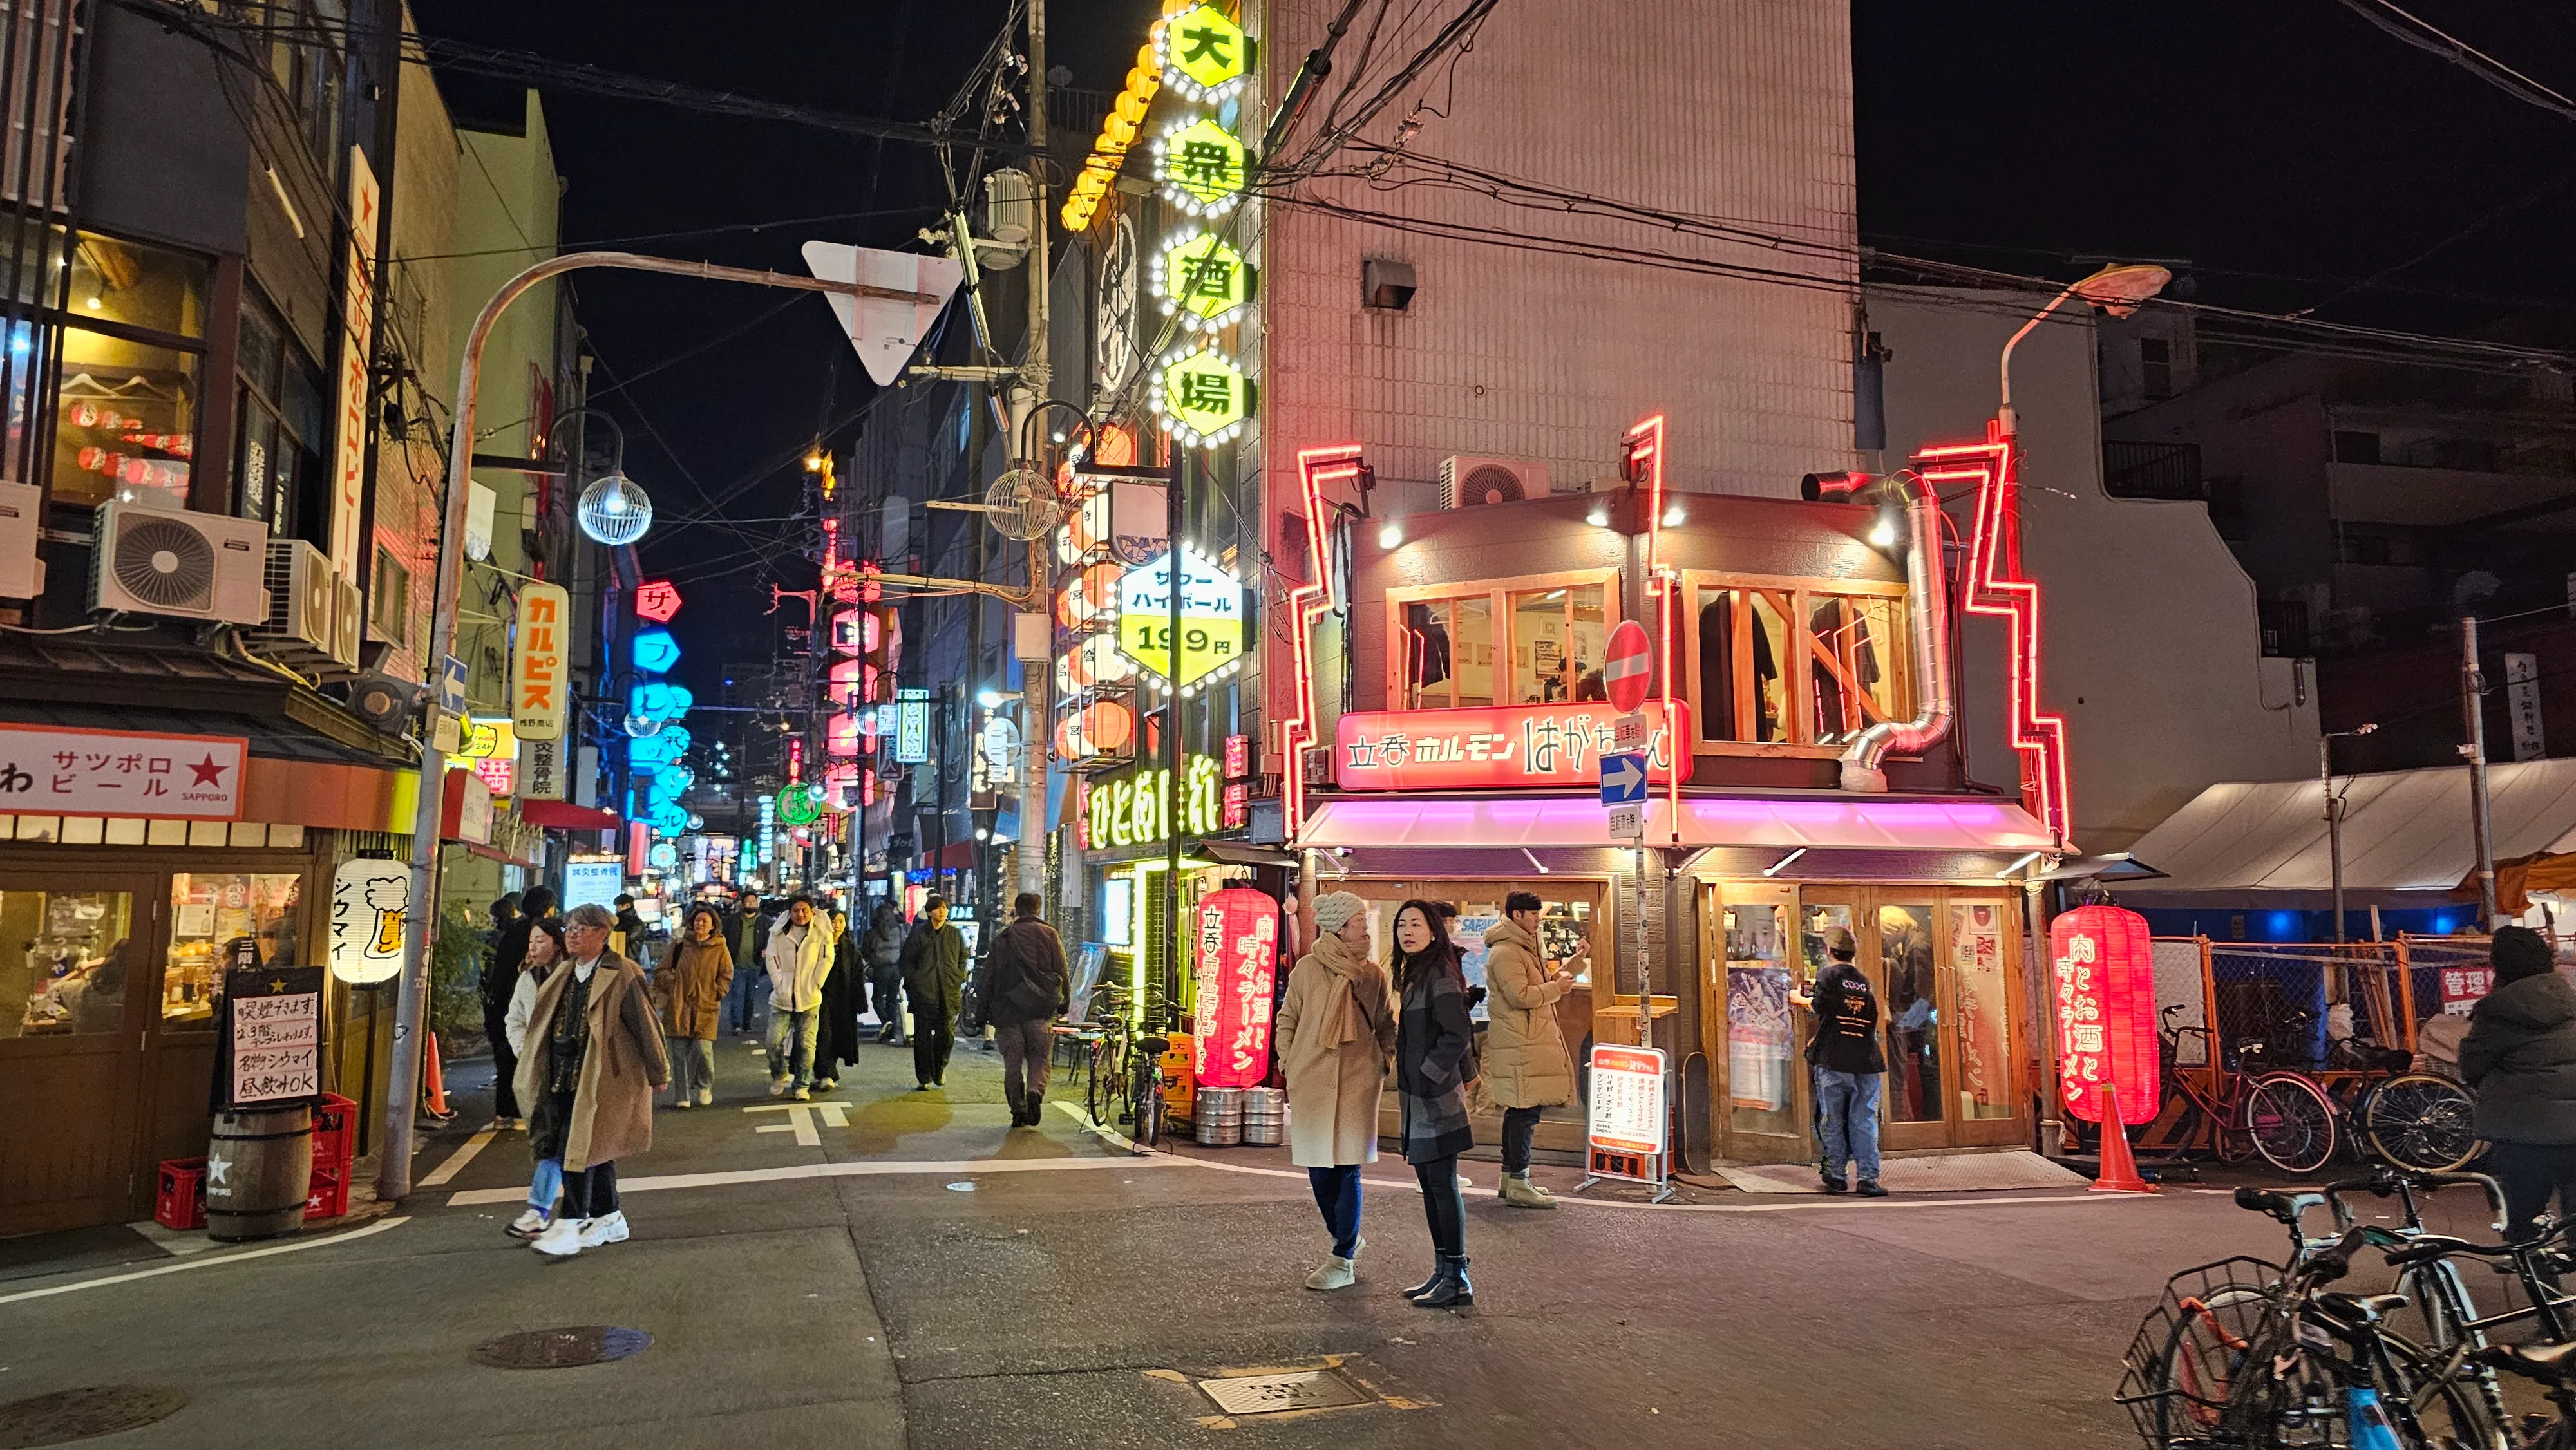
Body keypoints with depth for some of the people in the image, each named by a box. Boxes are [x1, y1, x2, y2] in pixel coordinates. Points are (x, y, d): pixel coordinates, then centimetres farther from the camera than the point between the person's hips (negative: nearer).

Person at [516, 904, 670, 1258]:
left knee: (579, 1147, -12)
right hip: (566, 1077, 8)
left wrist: (658, 1073, -3)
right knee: (594, 1148, 15)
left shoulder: (623, 975, -11)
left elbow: (645, 1025, -7)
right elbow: (547, 1023, 23)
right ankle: (610, 1219, 26)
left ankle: (570, 1228, -7)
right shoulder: (563, 976, 12)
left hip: (602, 1078, -8)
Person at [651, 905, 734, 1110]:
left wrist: (716, 993, -4)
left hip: (706, 1007, -2)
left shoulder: (720, 949, 4)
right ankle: (681, 1096, 11)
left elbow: (726, 976, 9)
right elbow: (662, 972, 12)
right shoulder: (681, 945, 6)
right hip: (679, 1005, 2)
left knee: (703, 1049, -10)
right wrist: (671, 980, -5)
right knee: (679, 1051, 2)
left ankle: (704, 1089, 15)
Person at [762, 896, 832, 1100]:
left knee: (806, 1043, 0)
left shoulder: (822, 933, 2)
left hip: (810, 998, -1)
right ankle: (779, 1077, 19)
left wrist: (814, 986, -4)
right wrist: (780, 986, -4)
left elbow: (826, 960, 1)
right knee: (774, 1041, -5)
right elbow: (771, 959, 3)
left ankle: (802, 1085, 10)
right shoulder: (778, 933, 5)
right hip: (783, 997, 1)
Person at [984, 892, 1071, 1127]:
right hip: (1040, 1010, -2)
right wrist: (1065, 1002, 8)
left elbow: (989, 976, 10)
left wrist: (987, 1012, 15)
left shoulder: (1002, 938, 10)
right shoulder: (1048, 934, 3)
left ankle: (1018, 1110, 5)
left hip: (1008, 1010, 2)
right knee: (1040, 1056, 5)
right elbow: (1062, 971, -1)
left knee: (1013, 1062, 8)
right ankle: (1035, 1091, -22)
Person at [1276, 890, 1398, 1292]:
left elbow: (1386, 1026, 16)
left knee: (1347, 1171, -2)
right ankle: (1347, 1239, 29)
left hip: (1357, 1081, 0)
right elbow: (1287, 1020, 9)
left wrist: (1390, 1061, 3)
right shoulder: (1306, 969, 1)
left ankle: (1343, 1262, 5)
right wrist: (1288, 1063, 1)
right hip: (1311, 1082, 0)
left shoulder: (1372, 973, 6)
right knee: (1319, 1170, 7)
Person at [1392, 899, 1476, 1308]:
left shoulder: (1440, 975, -14)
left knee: (1443, 1185, -5)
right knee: (1429, 1184, 13)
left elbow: (1458, 1035, -21)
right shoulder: (1414, 975, 15)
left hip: (1436, 1097, -10)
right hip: (1417, 1098, 10)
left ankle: (1457, 1280, 1)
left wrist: (1428, 1074, -16)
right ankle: (1444, 1271, 21)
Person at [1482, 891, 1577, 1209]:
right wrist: (1556, 987, -12)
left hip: (1529, 1042, 11)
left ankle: (1510, 1177, 22)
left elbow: (1537, 983, 26)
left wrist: (1558, 975, 7)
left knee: (1519, 1110, 14)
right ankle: (1518, 1185, -7)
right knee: (1525, 1110, -10)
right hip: (1519, 1044, -11)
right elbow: (1519, 996, -22)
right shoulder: (1505, 952, -14)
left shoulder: (1523, 948, 21)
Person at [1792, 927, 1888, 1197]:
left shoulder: (1829, 975, -2)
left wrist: (1800, 1000, 16)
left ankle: (1836, 1176, 11)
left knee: (1833, 1120, 7)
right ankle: (1868, 1179, -2)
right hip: (1866, 1062, 4)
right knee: (1865, 1121, 3)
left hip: (1834, 1061, -4)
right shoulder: (1864, 980, 14)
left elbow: (1819, 1006, -5)